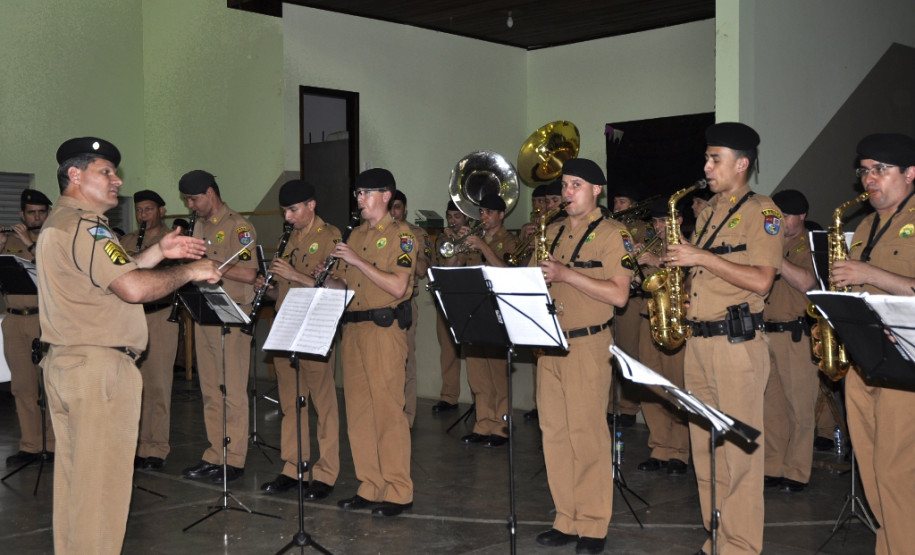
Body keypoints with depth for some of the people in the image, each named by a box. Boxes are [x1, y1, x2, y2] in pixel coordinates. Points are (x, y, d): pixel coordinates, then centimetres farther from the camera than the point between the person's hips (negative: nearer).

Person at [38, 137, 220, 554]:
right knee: (102, 482, -3)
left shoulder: (58, 223, 18)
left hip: (64, 364, 11)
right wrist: (189, 272, -14)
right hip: (99, 367, -11)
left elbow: (115, 275, 19)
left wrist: (160, 252, 12)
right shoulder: (83, 226, -16)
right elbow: (134, 288, -26)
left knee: (73, 475, 17)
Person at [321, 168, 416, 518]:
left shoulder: (400, 236, -5)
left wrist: (357, 261, -18)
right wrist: (327, 280, 1)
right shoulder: (356, 236, 18)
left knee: (387, 409, -7)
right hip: (352, 328, 8)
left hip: (384, 330, -7)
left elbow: (398, 287, -17)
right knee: (358, 410, 8)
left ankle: (399, 493, 1)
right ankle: (370, 487, 18)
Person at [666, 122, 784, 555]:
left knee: (738, 447, -4)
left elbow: (760, 280, -17)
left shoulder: (762, 212, -5)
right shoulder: (708, 212, 18)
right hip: (698, 339, 8)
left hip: (737, 341, -8)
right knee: (703, 444, 11)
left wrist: (702, 257, -18)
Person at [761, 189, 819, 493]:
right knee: (770, 406, 9)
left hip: (797, 334, -6)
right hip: (764, 332, 6)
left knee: (800, 408, -2)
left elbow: (805, 282, -18)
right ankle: (772, 469, 18)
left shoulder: (812, 245, 0)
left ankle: (797, 473, 6)